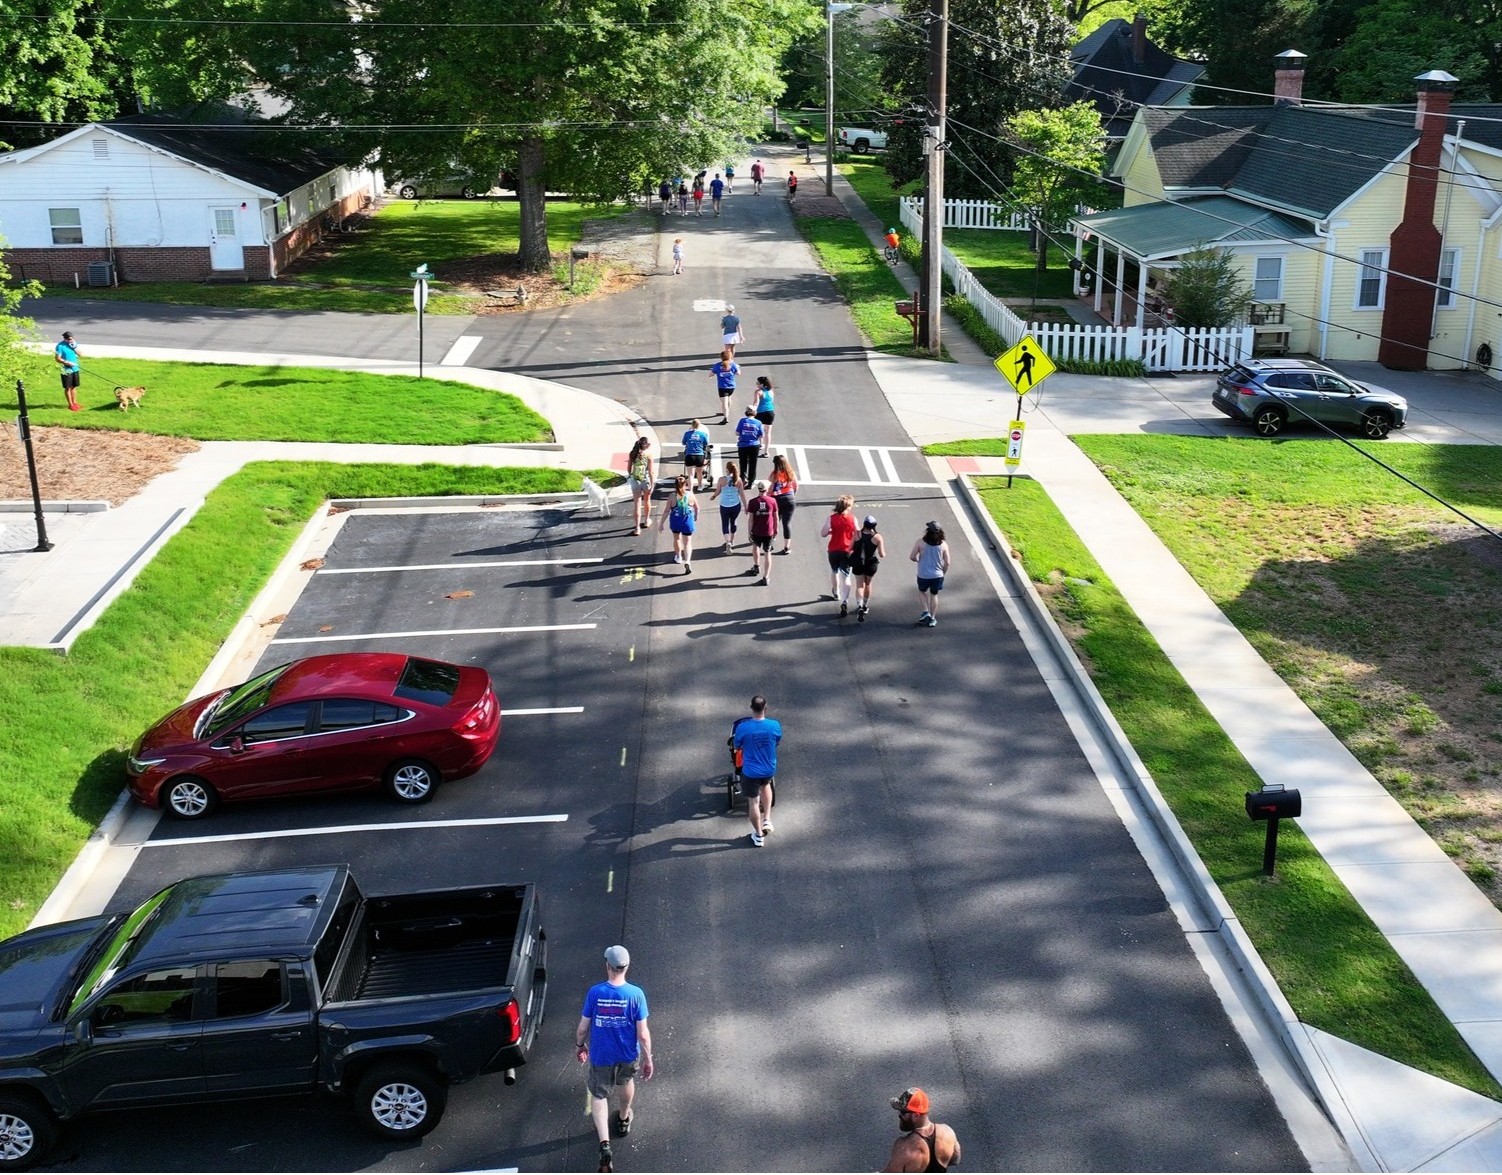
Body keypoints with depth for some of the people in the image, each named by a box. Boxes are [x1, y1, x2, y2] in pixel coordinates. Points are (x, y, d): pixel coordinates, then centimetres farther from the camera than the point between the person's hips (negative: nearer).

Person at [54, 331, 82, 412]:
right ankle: (70, 404, 10)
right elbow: (57, 358, -15)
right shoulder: (60, 346, -13)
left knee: (74, 387, 14)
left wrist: (74, 348, -11)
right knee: (68, 387, 4)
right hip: (66, 370, -6)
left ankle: (74, 402, 24)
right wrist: (67, 362, -24)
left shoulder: (73, 344, 6)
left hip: (75, 368, 6)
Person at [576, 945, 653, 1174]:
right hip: (628, 1055, 1)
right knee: (626, 1082, 31)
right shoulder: (636, 994, -22)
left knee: (598, 1095, 17)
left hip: (600, 1056, -1)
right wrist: (648, 1059, -2)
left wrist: (579, 1045, 10)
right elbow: (643, 1034, -16)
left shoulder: (594, 992, -21)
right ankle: (624, 1119, 54)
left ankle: (604, 1144, 4)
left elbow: (583, 1027, -10)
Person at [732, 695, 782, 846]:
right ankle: (767, 820, 28)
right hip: (769, 770, 2)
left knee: (753, 802, 16)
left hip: (750, 771, -2)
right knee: (766, 785, 35)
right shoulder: (775, 725, -17)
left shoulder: (742, 728, -21)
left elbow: (737, 747, -2)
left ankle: (758, 835, 30)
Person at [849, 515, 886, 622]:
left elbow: (850, 549, -6)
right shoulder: (877, 537, -13)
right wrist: (884, 554, 10)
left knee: (859, 585, 5)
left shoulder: (857, 534, -10)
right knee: (867, 584, 23)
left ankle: (859, 606, -17)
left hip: (858, 564, 0)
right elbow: (882, 555, -13)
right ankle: (865, 606, 36)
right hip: (871, 565, 0)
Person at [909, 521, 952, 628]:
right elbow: (947, 563, -5)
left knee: (922, 591, 25)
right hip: (937, 575, 1)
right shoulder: (943, 544, -7)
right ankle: (932, 619, 23)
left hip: (923, 575, -1)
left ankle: (926, 612, 13)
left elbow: (912, 557, -10)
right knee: (934, 595, 18)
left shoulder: (921, 542, -14)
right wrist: (942, 572, 13)